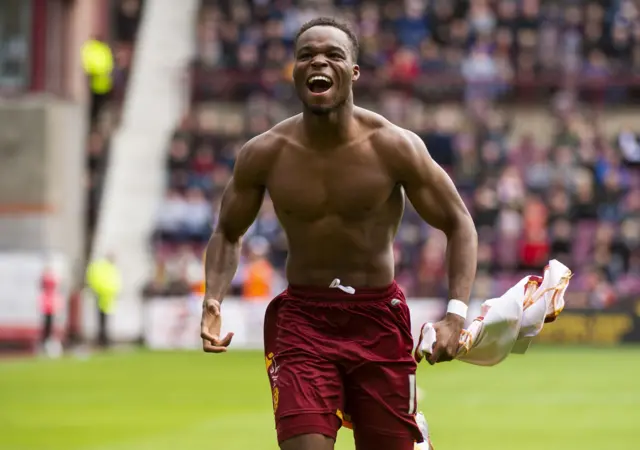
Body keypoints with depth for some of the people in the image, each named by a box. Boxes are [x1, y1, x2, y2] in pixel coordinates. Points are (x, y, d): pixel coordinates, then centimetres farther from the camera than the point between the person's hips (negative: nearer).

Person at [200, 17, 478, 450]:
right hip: (303, 320, 0)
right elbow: (228, 234, 10)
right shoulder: (264, 154, -5)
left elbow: (458, 224, -2)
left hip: (379, 319, 0)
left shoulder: (394, 147, -10)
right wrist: (213, 303, -9)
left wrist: (456, 313, -16)